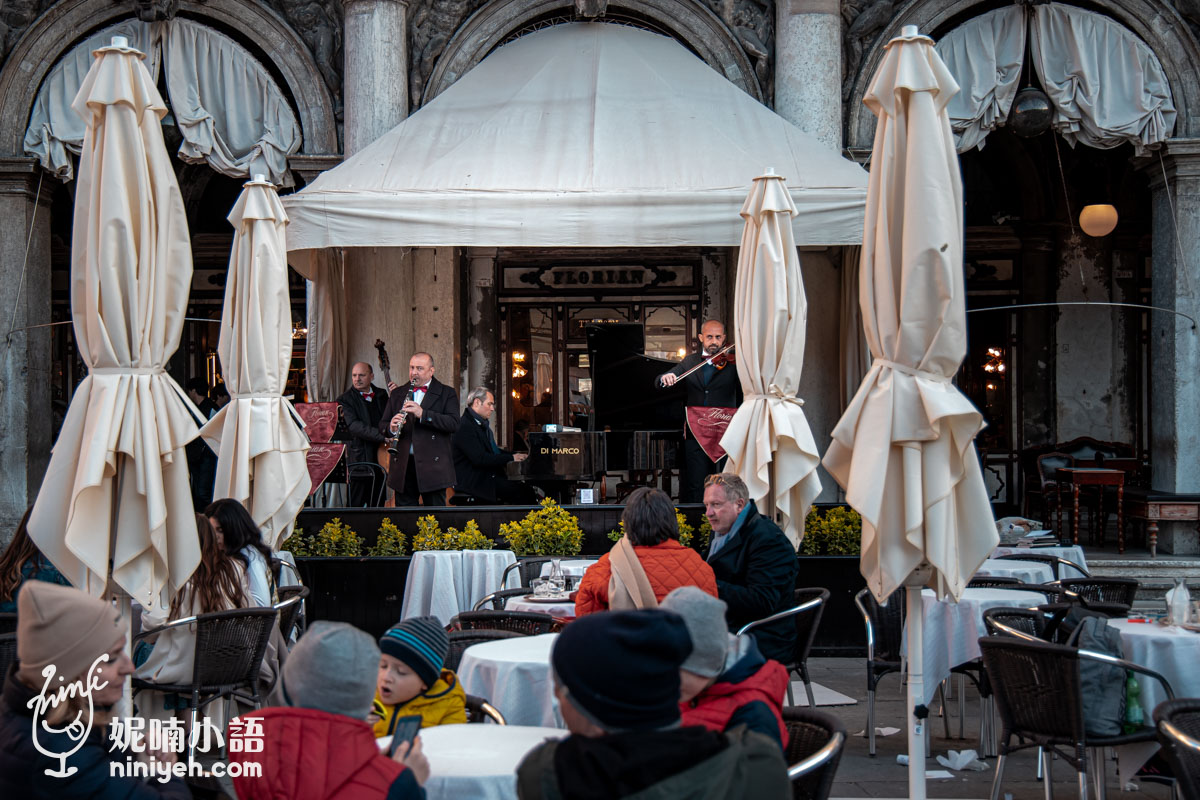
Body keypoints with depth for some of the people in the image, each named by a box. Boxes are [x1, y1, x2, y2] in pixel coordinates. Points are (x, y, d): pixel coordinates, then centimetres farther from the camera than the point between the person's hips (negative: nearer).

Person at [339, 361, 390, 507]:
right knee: (355, 507, -3)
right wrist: (382, 436, -28)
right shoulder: (345, 400, -4)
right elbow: (354, 426, -19)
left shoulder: (382, 395, 13)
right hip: (360, 461, -5)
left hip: (381, 460, 5)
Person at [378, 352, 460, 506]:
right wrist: (391, 428, -13)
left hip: (433, 467, -3)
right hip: (403, 466, 3)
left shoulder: (447, 394, 2)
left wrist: (423, 414, -23)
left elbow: (454, 424, -12)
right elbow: (382, 425, 12)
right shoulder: (397, 394, 14)